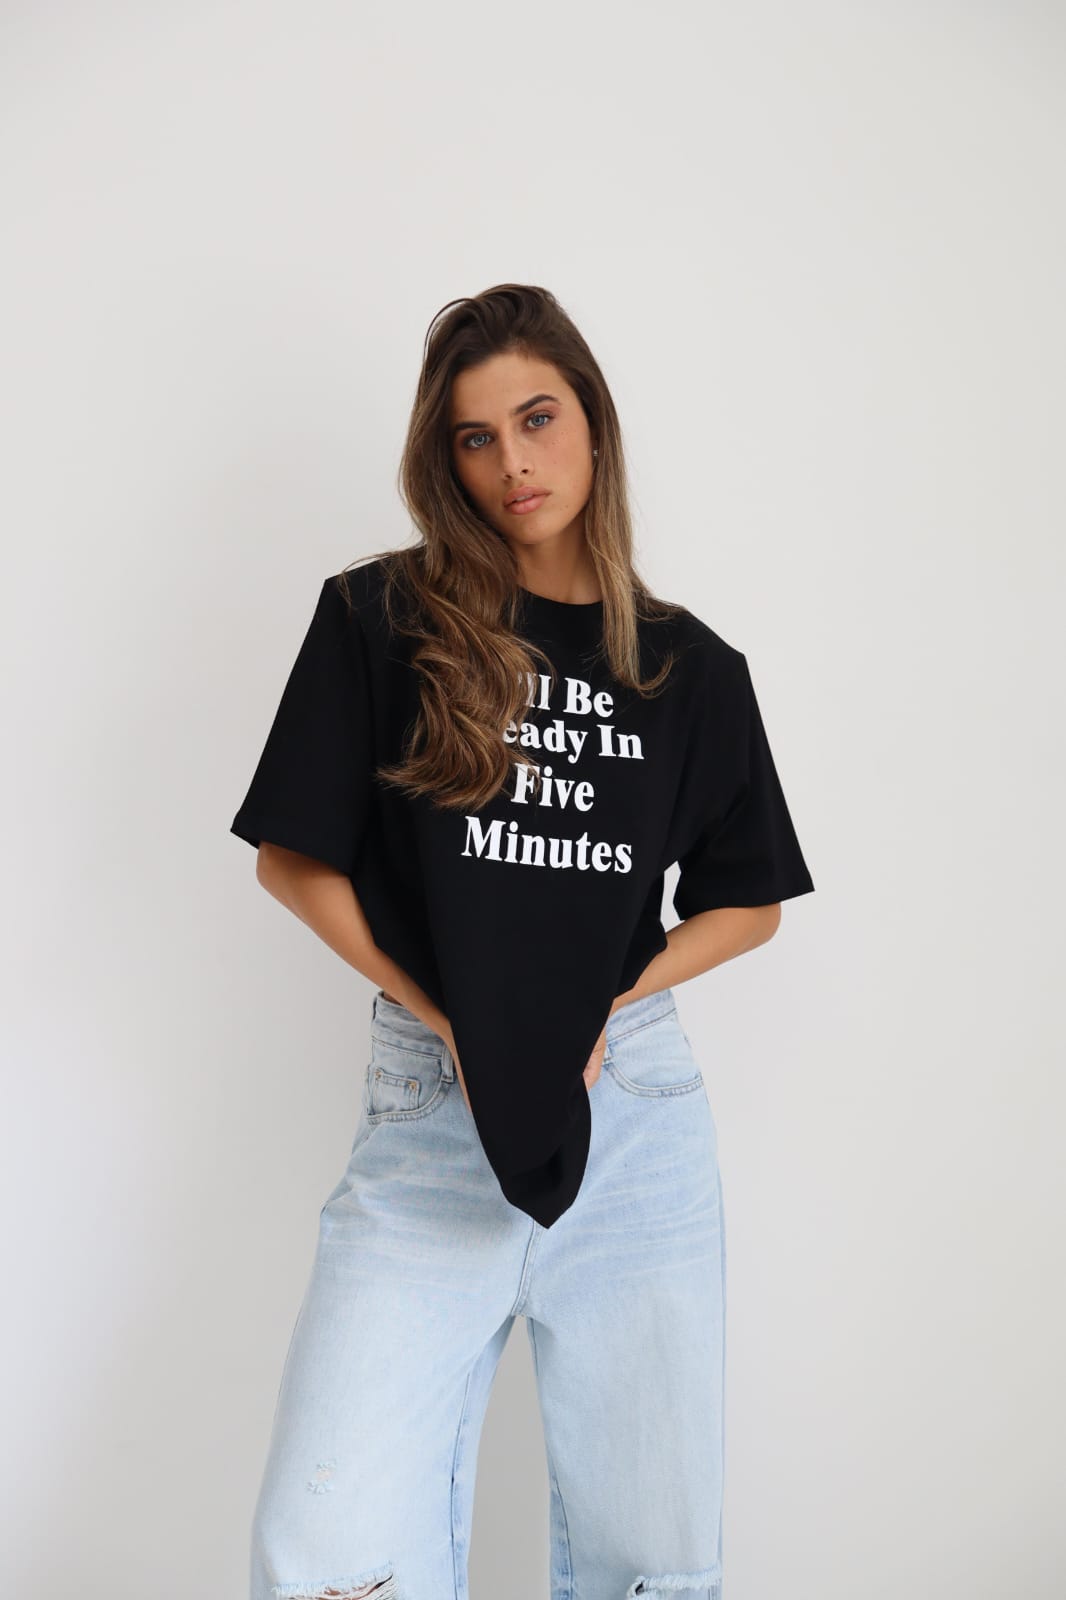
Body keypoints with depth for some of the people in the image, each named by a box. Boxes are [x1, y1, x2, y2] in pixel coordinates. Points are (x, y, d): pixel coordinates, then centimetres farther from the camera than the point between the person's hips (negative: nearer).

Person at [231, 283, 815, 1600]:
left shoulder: (688, 666, 7)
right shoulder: (381, 619, 1)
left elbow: (751, 898, 12)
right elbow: (293, 859, 2)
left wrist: (604, 1006, -4)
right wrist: (449, 1016, -8)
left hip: (638, 1105, 2)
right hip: (431, 1100, -1)